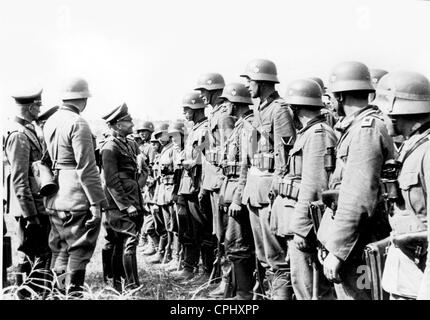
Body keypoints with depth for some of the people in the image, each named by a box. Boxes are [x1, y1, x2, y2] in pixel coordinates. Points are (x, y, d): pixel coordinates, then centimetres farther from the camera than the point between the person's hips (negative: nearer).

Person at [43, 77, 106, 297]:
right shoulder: (78, 124, -15)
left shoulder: (50, 122, 11)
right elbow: (86, 169, -18)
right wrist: (96, 203, -16)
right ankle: (74, 293, 8)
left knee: (59, 250, 17)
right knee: (78, 252, 3)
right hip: (76, 199, -8)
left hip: (54, 200, 8)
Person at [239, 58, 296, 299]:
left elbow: (285, 154, -18)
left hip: (269, 184, -10)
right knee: (263, 252, 17)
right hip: (254, 184, 10)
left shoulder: (279, 109, -13)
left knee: (276, 253, -5)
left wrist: (276, 186, -21)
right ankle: (273, 288, 27)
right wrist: (246, 179, 17)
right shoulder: (259, 109, 14)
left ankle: (282, 293, 3)